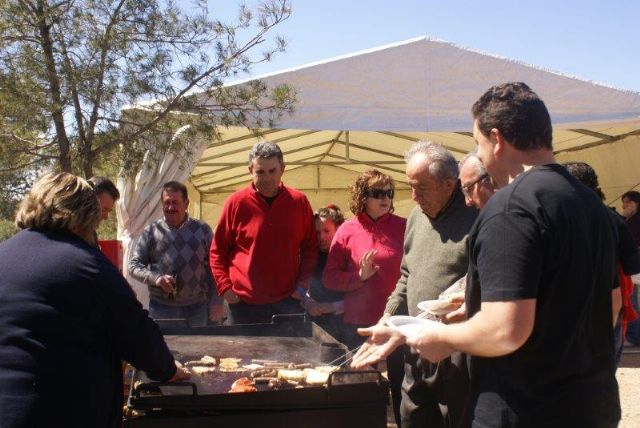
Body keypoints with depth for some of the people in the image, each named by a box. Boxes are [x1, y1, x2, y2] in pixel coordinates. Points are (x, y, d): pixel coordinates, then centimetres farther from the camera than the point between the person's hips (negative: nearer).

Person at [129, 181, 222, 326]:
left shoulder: (202, 230, 5)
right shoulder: (151, 232, 4)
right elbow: (134, 265, 4)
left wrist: (216, 302, -1)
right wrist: (156, 278, -14)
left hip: (196, 307, 0)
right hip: (160, 307, 0)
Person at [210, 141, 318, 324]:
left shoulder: (299, 201, 3)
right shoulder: (236, 202, -3)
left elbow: (310, 248, 12)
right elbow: (217, 251, 4)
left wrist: (303, 284, 1)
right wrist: (225, 288, -5)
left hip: (288, 302, 2)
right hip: (244, 304, -1)